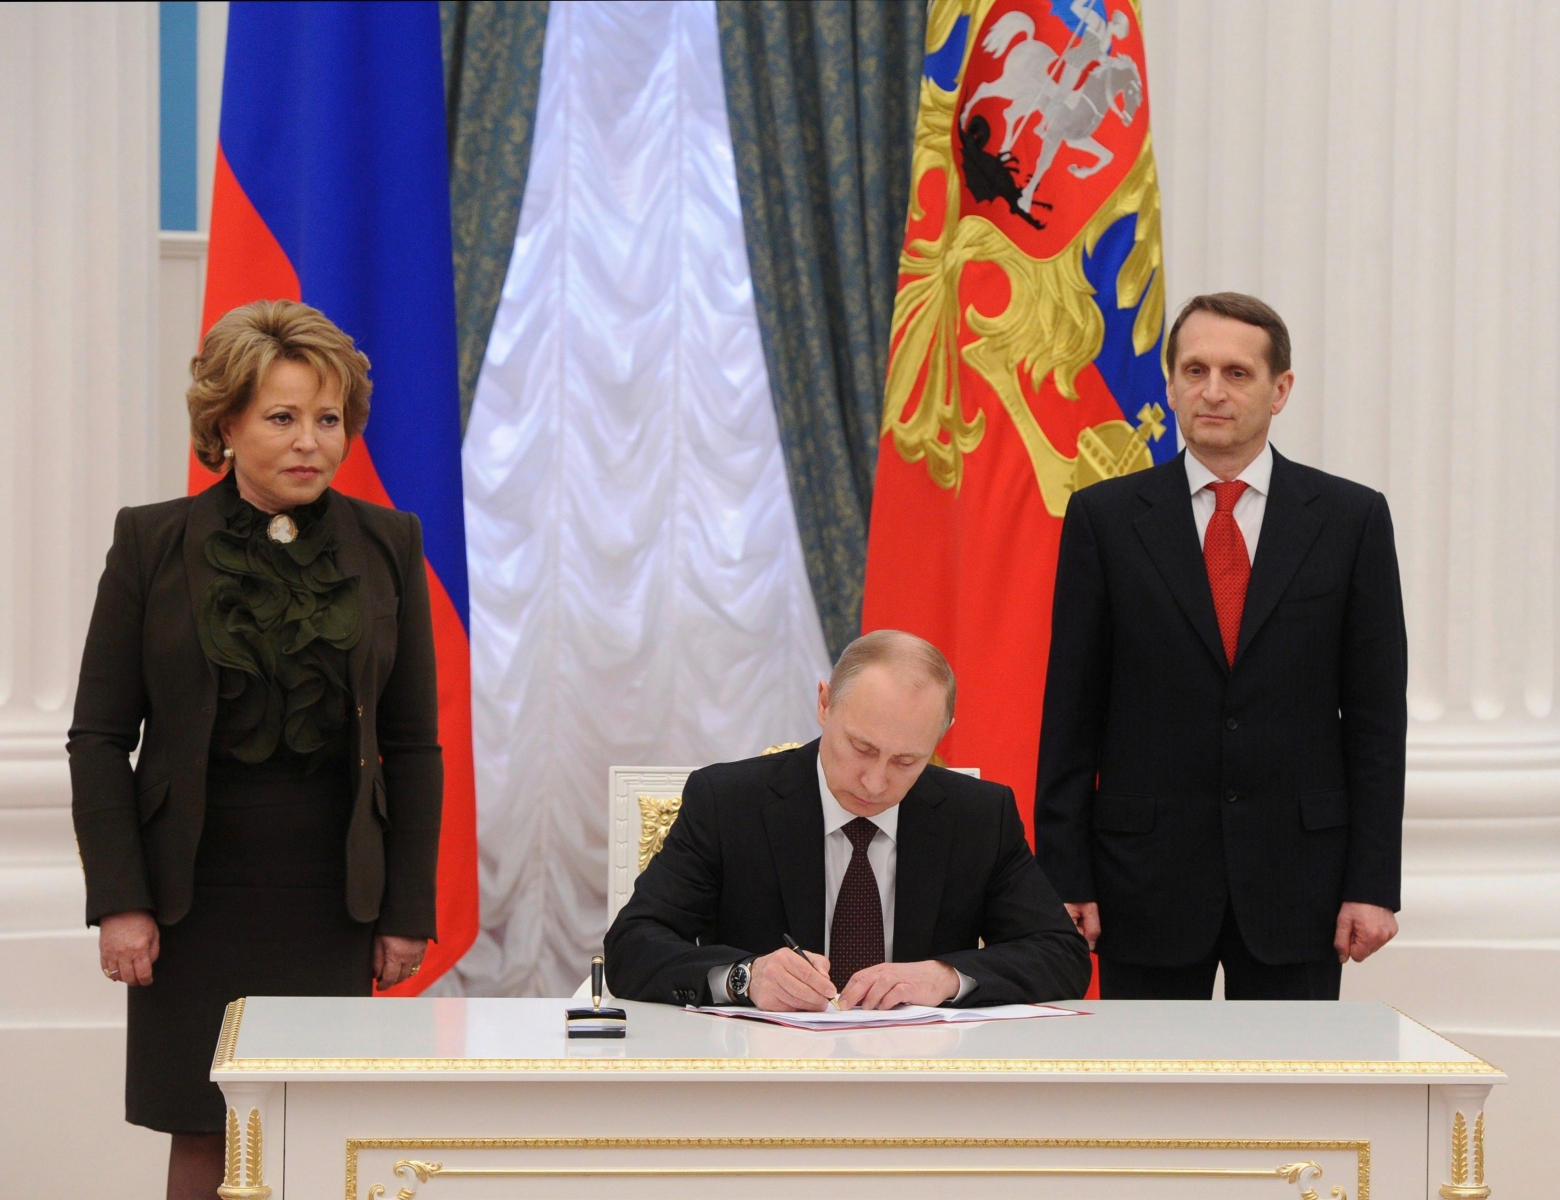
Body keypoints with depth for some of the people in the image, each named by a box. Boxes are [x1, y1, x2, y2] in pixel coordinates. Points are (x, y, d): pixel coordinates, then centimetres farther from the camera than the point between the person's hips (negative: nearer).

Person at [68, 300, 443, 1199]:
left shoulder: (387, 546, 4)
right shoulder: (152, 544, -1)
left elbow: (413, 746, 7)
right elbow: (100, 737, 0)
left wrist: (408, 910, 2)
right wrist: (118, 901, -7)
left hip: (329, 900, 1)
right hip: (194, 896, -1)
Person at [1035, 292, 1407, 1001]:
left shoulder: (1351, 518, 5)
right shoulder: (1104, 517, 4)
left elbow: (1376, 716, 4)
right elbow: (1070, 715, 3)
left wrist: (1373, 884, -3)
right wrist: (1064, 881, -3)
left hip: (1297, 884, 0)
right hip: (1149, 881, 0)